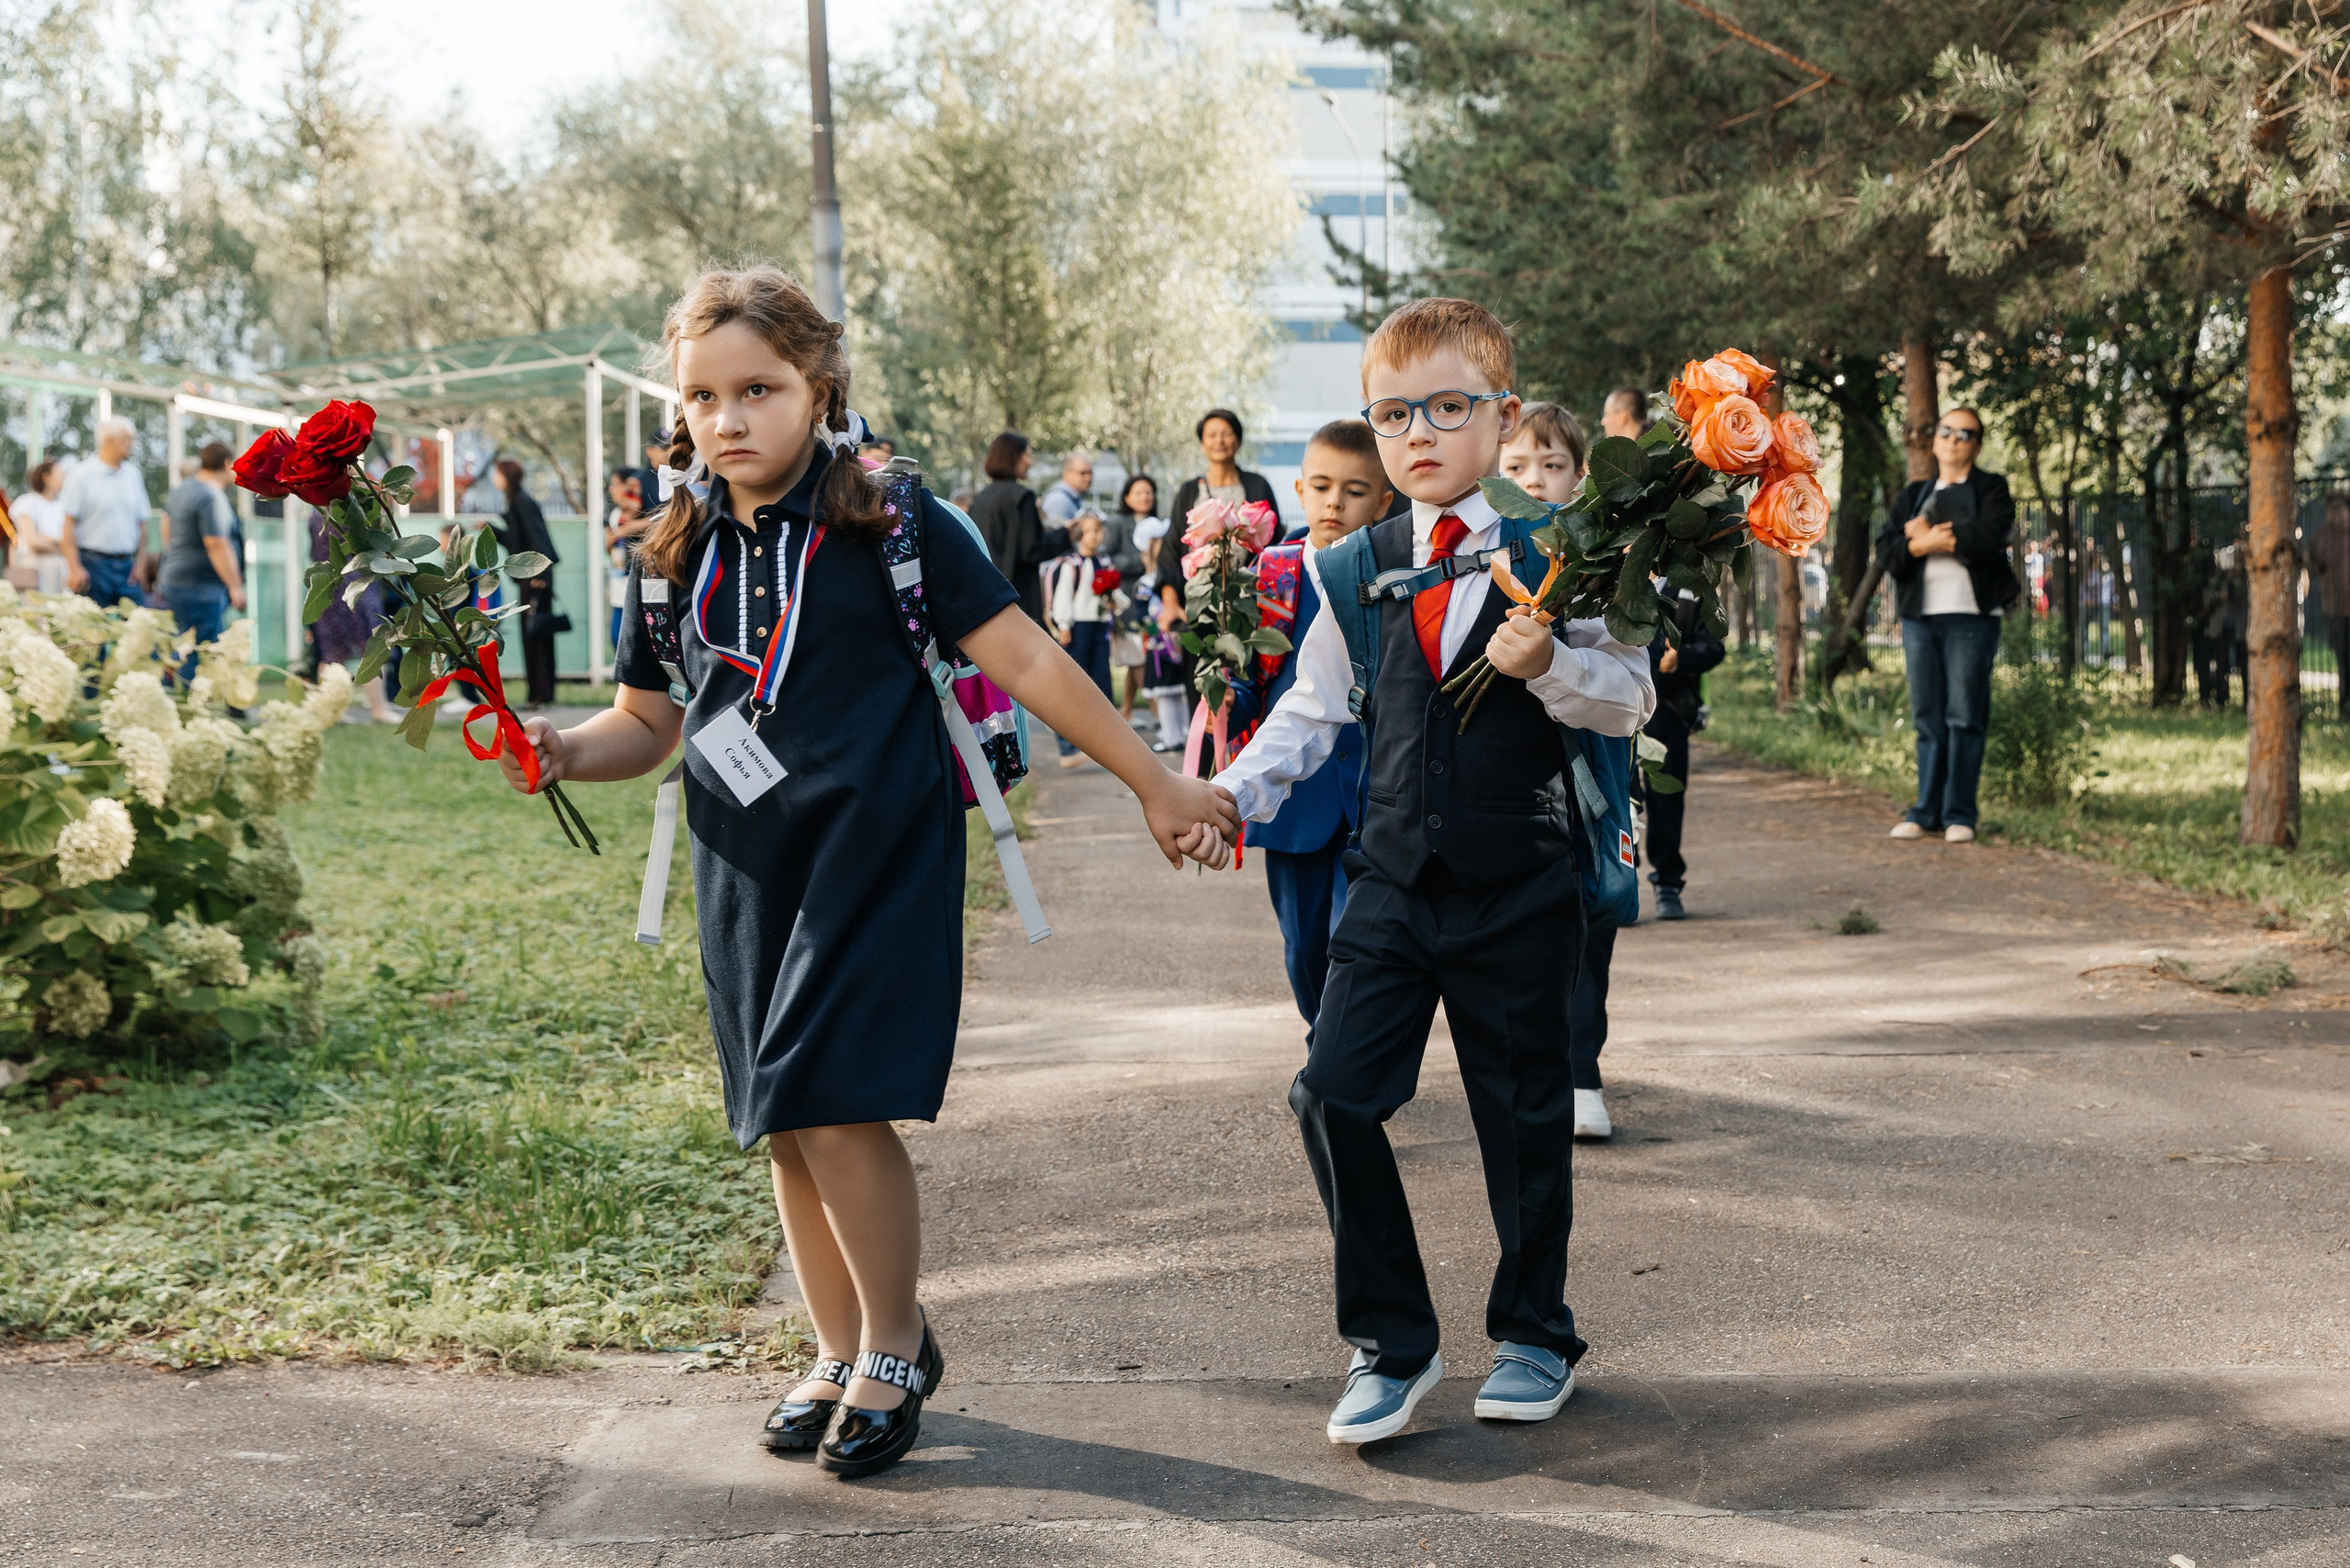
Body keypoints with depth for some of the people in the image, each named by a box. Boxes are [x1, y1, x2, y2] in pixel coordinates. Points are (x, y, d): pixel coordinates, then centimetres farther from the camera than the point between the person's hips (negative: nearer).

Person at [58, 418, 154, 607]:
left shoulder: (133, 474, 11)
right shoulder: (83, 474, -4)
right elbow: (68, 525, -7)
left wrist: (140, 563, 6)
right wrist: (75, 568, -14)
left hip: (128, 567, 5)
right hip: (93, 565, -5)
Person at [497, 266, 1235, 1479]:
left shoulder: (890, 527, -8)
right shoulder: (677, 554, 6)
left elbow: (1025, 661, -6)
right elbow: (647, 722, 16)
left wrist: (1152, 783, -4)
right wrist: (564, 751, -6)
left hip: (875, 852, -5)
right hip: (749, 868, 5)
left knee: (837, 1103, -13)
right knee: (782, 1124, 10)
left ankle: (897, 1347, 9)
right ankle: (840, 1355, 28)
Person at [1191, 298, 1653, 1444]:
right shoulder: (1353, 573, 6)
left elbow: (1629, 701, -5)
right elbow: (1312, 710, 14)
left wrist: (1548, 665, -23)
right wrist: (1234, 793, 1)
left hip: (1518, 889, -2)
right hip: (1393, 878, 3)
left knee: (1523, 1111, 8)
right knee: (1334, 1093, -9)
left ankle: (1534, 1334, 28)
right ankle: (1388, 1342, 6)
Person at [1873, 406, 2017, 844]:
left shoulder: (1991, 489, 9)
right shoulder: (1913, 495, 20)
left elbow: (1989, 537, -12)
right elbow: (1887, 549, 5)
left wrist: (1928, 537, -3)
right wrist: (1922, 543, -14)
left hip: (1970, 615, -4)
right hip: (1919, 615, 4)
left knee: (1964, 717, -6)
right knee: (1927, 718, 4)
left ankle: (1959, 815, -3)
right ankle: (1927, 811, 8)